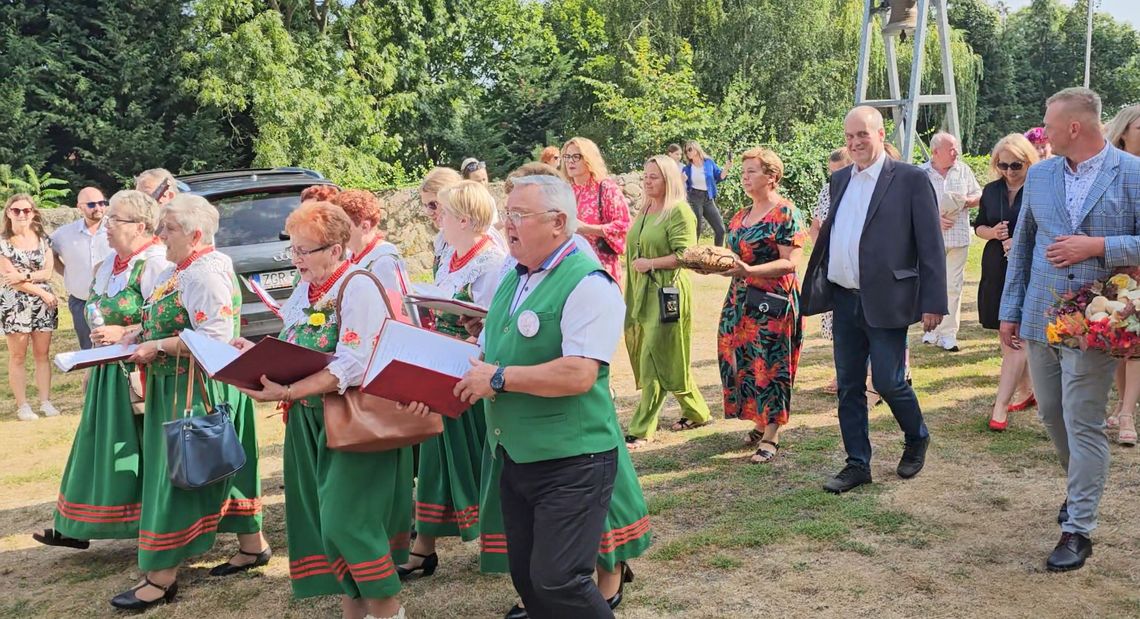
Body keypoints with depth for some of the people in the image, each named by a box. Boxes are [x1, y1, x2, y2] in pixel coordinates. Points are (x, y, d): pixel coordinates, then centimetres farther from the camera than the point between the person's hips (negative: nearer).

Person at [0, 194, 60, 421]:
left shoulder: (43, 239, 7)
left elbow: (48, 272, -1)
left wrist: (23, 276, -16)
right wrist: (42, 293, -12)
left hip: (43, 305, 3)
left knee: (42, 354, 6)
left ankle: (46, 401, 12)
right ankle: (22, 405, 6)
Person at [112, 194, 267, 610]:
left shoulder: (206, 272, -18)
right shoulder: (179, 272, 13)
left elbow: (216, 337, -26)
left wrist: (158, 347, -21)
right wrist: (133, 340, 3)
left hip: (196, 389, -10)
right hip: (178, 387, 10)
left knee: (179, 471, -4)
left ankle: (162, 576, 5)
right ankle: (252, 545, 29)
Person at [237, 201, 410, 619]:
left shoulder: (358, 287, -15)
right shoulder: (304, 290, 11)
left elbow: (352, 366, -24)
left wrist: (286, 392, -29)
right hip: (310, 421, 8)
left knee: (346, 520, -8)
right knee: (322, 518, 11)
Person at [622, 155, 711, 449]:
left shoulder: (679, 212, -9)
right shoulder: (644, 211, 15)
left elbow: (684, 254, -16)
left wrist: (650, 264, -17)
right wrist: (630, 294, 19)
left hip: (668, 293, -8)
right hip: (642, 293, 9)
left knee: (655, 362, -6)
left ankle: (641, 430, -2)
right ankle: (696, 412, 31)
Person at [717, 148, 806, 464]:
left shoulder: (785, 213, -9)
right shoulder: (741, 216, 14)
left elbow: (790, 262, -16)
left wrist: (749, 271, -26)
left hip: (774, 301, -7)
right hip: (740, 299, 8)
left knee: (770, 366, -3)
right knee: (741, 361, 8)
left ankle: (771, 435, 6)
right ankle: (760, 422, 23)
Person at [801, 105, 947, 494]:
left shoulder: (911, 179, -7)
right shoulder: (840, 180, 12)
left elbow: (931, 246, -8)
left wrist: (933, 302, -12)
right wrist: (818, 288, 12)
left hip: (885, 302, -6)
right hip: (844, 300, 6)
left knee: (888, 382, -2)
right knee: (849, 387, 10)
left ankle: (917, 440, 28)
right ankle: (857, 464, 21)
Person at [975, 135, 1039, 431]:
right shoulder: (991, 191, 8)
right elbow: (978, 227, 17)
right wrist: (992, 232, -4)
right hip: (996, 270, 6)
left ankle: (1001, 406, -10)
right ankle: (1027, 391, 30)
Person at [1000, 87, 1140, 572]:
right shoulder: (1040, 175, 8)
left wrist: (1096, 246, -18)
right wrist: (1010, 311, 11)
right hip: (1040, 317, 5)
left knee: (1083, 423, -3)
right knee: (1051, 414, 16)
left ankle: (1078, 529, 6)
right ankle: (1081, 486, 40)